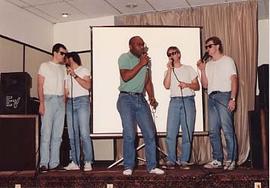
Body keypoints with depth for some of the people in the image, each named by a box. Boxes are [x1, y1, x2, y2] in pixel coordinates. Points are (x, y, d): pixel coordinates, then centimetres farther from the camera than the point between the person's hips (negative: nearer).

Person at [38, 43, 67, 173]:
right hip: (48, 99, -5)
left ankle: (54, 163, 8)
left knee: (58, 134, 3)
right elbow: (40, 86, -3)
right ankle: (44, 163, -7)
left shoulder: (63, 68, 18)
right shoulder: (45, 66, 4)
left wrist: (65, 103, 7)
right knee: (46, 132, -10)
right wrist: (41, 103, -12)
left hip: (61, 101, 5)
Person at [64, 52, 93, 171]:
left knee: (84, 133, -13)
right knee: (72, 135, 0)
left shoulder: (84, 71, 9)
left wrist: (75, 75, -11)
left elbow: (88, 86, -6)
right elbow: (66, 92, 19)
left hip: (82, 101, -5)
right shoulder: (67, 74, 22)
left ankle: (88, 162, -12)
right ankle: (75, 162, 2)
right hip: (70, 103, 5)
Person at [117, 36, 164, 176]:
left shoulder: (145, 59, 16)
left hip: (141, 99, 5)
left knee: (150, 133, -1)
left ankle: (152, 166, 7)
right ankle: (128, 167, 3)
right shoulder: (124, 58, -2)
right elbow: (125, 77, -17)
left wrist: (151, 97, 3)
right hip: (126, 99, -5)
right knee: (129, 134, -9)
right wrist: (140, 64, -14)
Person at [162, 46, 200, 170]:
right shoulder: (168, 71, 17)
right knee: (171, 133, -6)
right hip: (174, 101, 2)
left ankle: (184, 161, 4)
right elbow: (167, 86, -3)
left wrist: (187, 85, -11)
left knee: (187, 133, -3)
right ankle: (171, 161, 1)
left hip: (188, 100, -1)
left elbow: (197, 87, 8)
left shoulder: (189, 69, 12)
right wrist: (170, 69, -4)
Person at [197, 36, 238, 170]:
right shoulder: (208, 64, 22)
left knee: (227, 130, -10)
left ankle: (231, 160, -7)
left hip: (224, 95, -6)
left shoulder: (227, 61, 5)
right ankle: (217, 160, 11)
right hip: (211, 97, 6)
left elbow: (234, 80, -3)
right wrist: (202, 70, 5)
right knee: (213, 131, 4)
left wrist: (233, 99, -14)